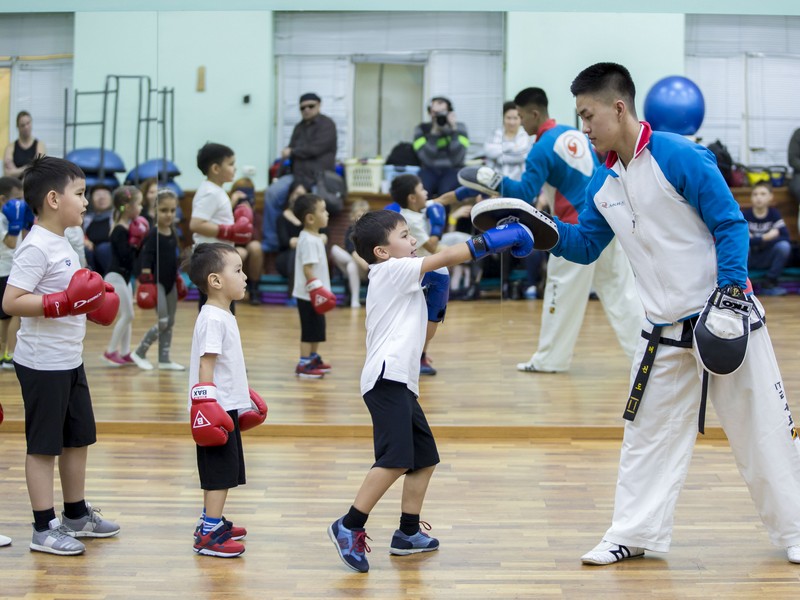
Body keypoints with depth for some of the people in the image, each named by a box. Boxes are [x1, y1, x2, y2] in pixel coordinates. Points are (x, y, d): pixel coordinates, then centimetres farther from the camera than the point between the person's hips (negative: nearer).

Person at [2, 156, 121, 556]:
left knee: (78, 438, 17)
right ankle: (44, 529, 9)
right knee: (44, 445, 0)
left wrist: (89, 304, 10)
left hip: (70, 360, 10)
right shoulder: (36, 247, -18)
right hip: (43, 364, -10)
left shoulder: (60, 244, 12)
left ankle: (76, 515, 31)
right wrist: (64, 303, -28)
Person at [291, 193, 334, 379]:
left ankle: (313, 358, 29)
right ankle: (303, 365, -1)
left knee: (317, 328, 18)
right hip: (308, 294, -10)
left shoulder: (315, 238, 13)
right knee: (309, 329, -6)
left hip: (315, 293, 10)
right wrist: (316, 288, -26)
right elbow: (307, 268, -24)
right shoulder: (308, 240, -20)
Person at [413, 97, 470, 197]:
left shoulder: (459, 127, 4)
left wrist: (453, 129, -13)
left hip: (452, 170, 0)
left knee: (445, 192, -34)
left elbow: (457, 158, -11)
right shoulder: (422, 129, 3)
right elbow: (428, 159, -11)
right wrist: (434, 132, -14)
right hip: (430, 170, 0)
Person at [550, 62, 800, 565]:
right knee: (649, 433, 11)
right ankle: (636, 533, 21)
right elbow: (586, 245, 12)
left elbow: (731, 224, -13)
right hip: (665, 330, 6)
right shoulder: (603, 183, 5)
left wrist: (730, 289, -21)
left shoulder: (680, 157, -16)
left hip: (724, 318, -6)